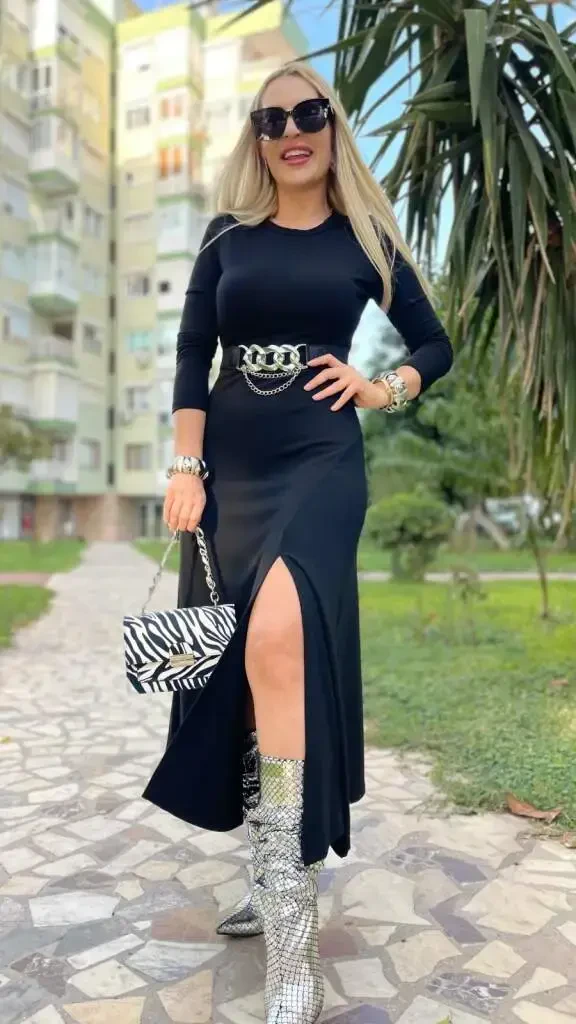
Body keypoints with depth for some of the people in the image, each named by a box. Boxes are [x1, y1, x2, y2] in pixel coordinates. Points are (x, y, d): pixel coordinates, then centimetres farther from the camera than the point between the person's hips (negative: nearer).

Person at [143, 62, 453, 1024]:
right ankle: (280, 869, 27)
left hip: (321, 461, -3)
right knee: (236, 660, 6)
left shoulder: (364, 239, 9)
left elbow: (435, 345, 15)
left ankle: (291, 939, -21)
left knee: (279, 635, -29)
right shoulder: (227, 236, 13)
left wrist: (381, 389, -3)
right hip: (231, 466, 4)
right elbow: (192, 356, 6)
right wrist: (184, 469, -3)